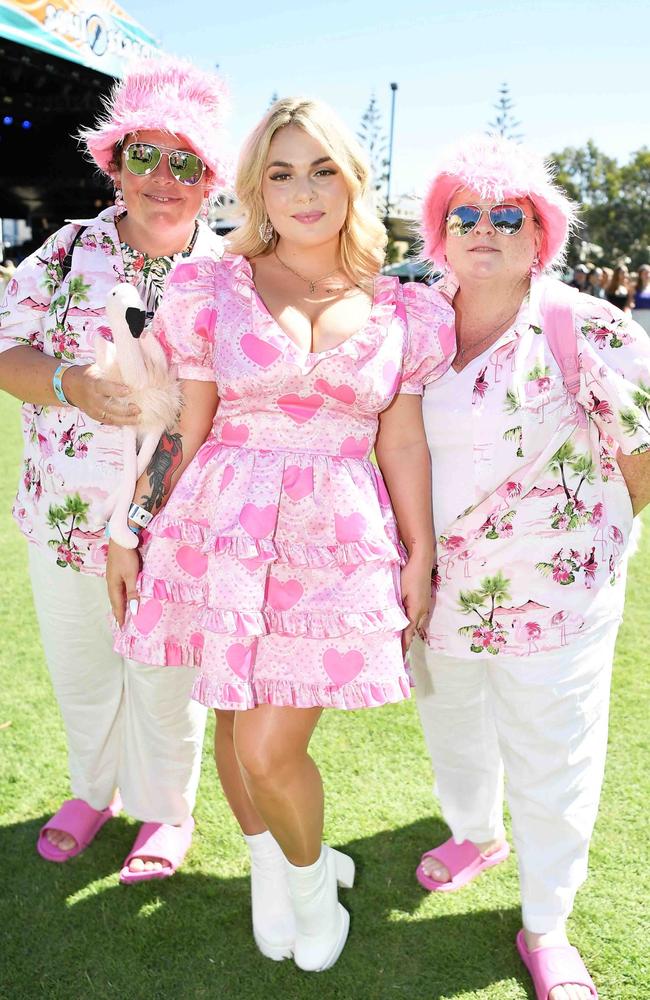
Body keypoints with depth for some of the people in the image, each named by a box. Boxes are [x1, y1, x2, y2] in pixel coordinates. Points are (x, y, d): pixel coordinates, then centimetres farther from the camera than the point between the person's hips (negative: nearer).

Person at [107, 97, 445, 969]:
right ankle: (268, 866, 43)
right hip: (225, 528, 1)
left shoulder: (401, 310, 5)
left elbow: (403, 445, 7)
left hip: (342, 543, -1)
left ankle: (313, 878, 30)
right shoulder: (213, 289, 3)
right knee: (234, 722, 13)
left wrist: (421, 559, 7)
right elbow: (181, 429, 5)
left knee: (271, 749, -4)